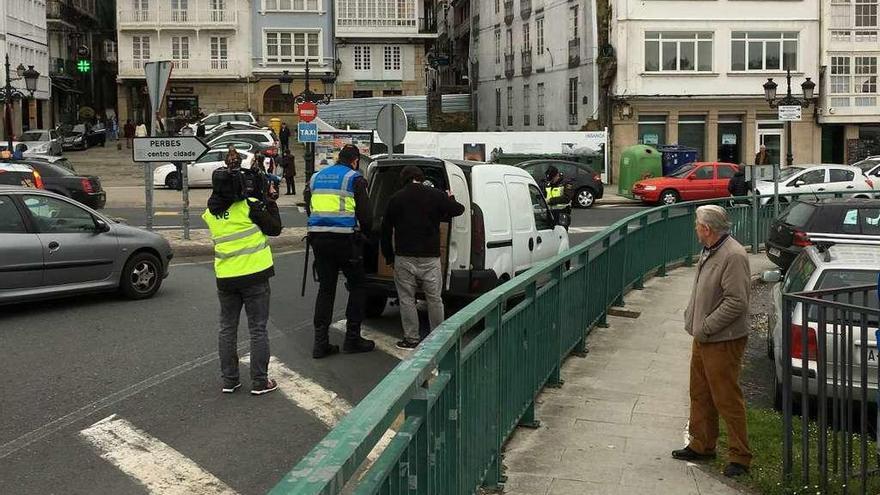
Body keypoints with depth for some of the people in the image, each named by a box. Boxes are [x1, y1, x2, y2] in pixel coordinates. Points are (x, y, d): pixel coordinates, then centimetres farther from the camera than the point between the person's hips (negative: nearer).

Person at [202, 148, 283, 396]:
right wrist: (270, 202, 6)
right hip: (254, 274, -4)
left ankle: (229, 380, 18)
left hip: (225, 277, 4)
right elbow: (275, 228, -5)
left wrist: (228, 173, 13)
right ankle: (260, 382, 6)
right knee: (258, 329, 4)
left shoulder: (210, 212, 1)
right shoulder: (250, 206, -14)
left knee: (227, 328, 15)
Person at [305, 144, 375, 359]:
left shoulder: (316, 177, 16)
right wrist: (367, 231, 14)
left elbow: (309, 209, 19)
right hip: (345, 239, -5)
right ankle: (352, 338, 9)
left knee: (325, 288, 11)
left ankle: (320, 343, 7)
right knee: (357, 285, 9)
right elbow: (365, 214, -4)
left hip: (319, 239, 5)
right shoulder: (354, 179, -2)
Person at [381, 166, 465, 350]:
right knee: (434, 299, 10)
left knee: (407, 299, 7)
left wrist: (389, 256, 15)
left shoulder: (396, 199, 2)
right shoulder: (436, 196, -1)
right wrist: (450, 198, 31)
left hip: (404, 258, -1)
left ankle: (412, 339, 8)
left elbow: (386, 230, 6)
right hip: (430, 258, 1)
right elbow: (458, 209, 9)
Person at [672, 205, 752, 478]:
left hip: (723, 342, -10)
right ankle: (701, 445, 31)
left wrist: (706, 327, -21)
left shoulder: (733, 256, -20)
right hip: (703, 338, 10)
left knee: (727, 399, -4)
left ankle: (739, 456, 6)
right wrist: (691, 316, 10)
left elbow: (736, 302, -24)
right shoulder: (709, 251, 11)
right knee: (700, 394, 18)